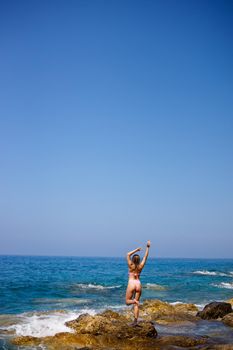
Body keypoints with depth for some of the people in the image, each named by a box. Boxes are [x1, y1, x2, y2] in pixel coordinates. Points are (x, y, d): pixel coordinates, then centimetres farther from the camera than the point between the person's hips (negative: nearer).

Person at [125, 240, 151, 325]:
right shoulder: (140, 266, 3)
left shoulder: (131, 266, -3)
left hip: (131, 284, -3)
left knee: (128, 301, 7)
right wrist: (148, 247, 13)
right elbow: (145, 257, 11)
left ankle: (134, 301, -27)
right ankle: (135, 321, -1)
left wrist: (136, 250, 4)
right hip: (138, 284, 3)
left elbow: (128, 255, 3)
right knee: (136, 304, 6)